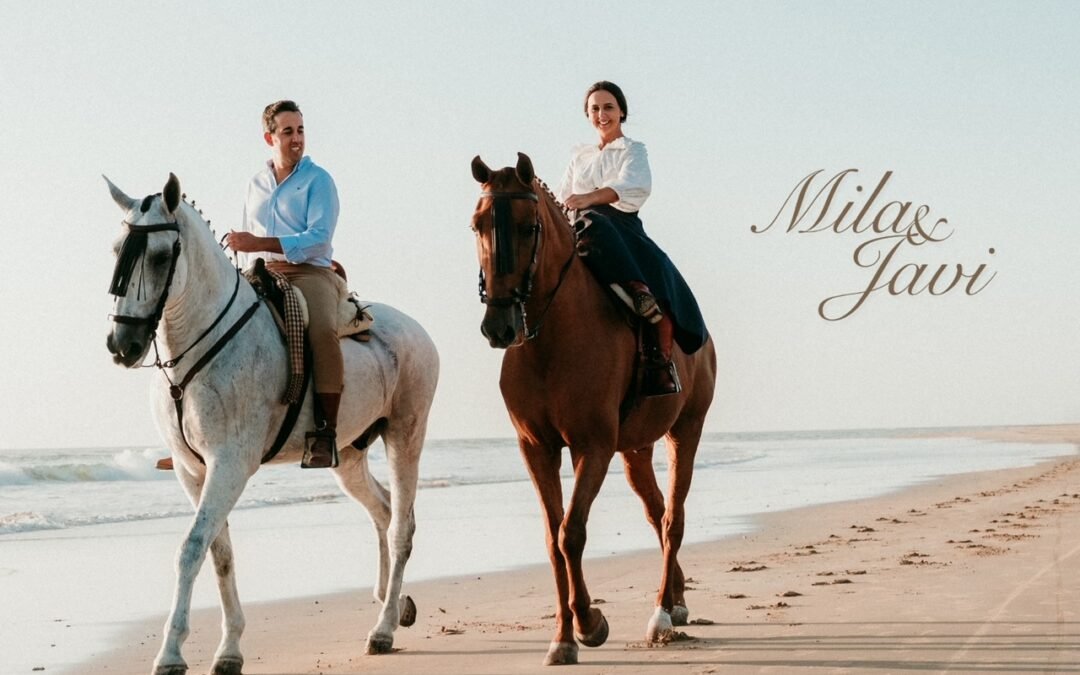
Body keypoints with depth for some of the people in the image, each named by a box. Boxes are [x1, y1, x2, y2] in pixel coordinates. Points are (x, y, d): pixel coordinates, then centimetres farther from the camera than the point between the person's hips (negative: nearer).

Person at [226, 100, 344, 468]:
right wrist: (251, 264, 6)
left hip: (310, 273, -5)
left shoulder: (317, 179, 1)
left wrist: (260, 244, -18)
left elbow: (318, 239, -12)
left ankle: (324, 432, -32)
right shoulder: (255, 186, 17)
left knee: (323, 331, -36)